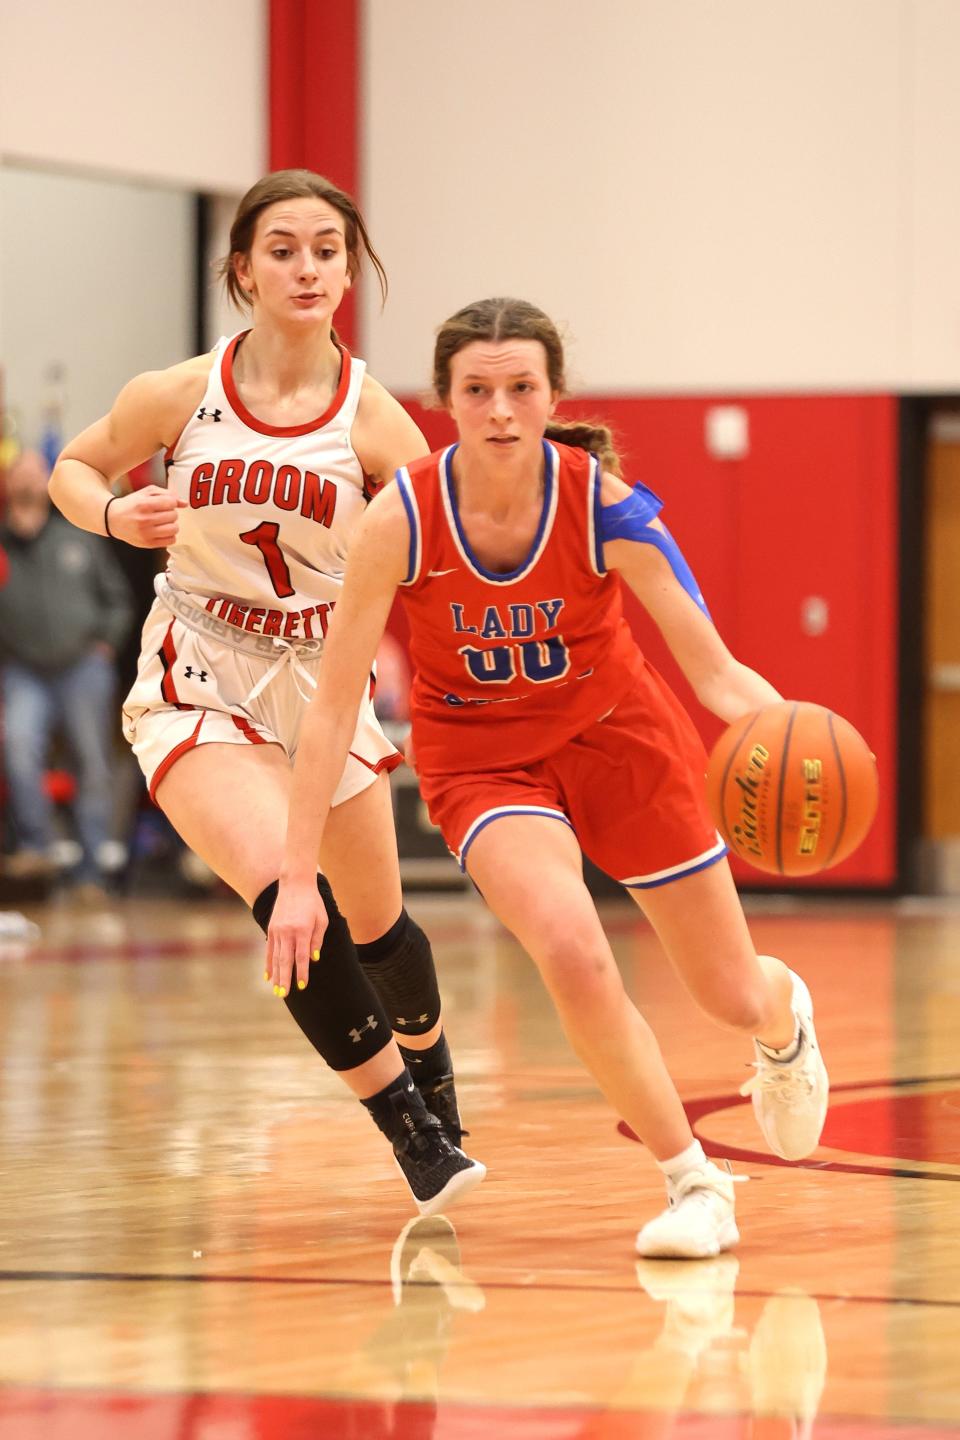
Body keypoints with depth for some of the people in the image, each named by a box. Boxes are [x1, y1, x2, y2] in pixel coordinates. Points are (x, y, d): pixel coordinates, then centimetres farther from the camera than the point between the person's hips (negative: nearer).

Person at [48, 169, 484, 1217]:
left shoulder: (371, 421, -10)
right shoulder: (180, 396, -10)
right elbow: (73, 468, 7)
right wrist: (114, 516, -14)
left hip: (324, 679, 2)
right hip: (199, 685, -2)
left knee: (374, 920, 16)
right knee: (288, 898, -23)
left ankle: (428, 1063, 48)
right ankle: (410, 1126, -14)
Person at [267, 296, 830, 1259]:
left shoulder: (604, 502, -25)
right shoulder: (401, 519, -26)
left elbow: (713, 670, -23)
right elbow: (333, 706, -21)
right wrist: (297, 879, -24)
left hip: (614, 729, 1)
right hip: (480, 754, -1)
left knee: (734, 997, 9)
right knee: (573, 957, -28)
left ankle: (785, 1015, 50)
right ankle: (692, 1182, -7)